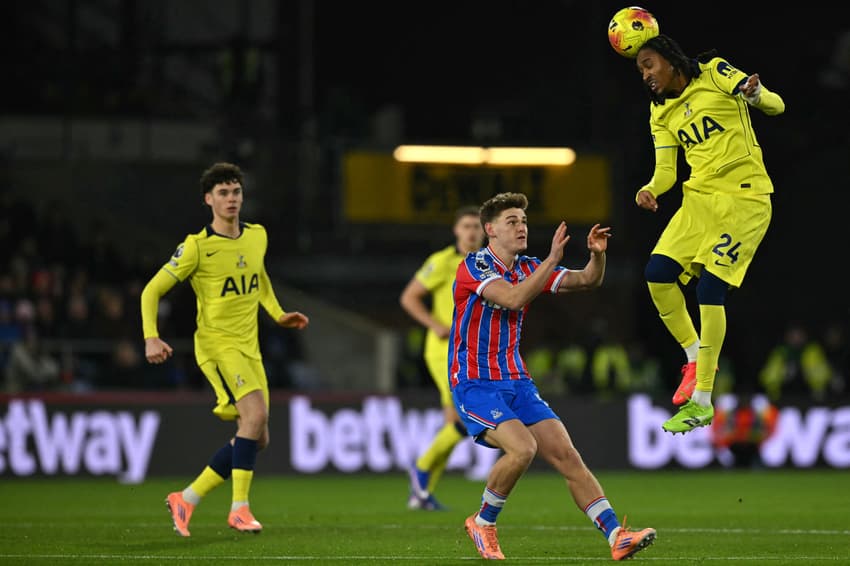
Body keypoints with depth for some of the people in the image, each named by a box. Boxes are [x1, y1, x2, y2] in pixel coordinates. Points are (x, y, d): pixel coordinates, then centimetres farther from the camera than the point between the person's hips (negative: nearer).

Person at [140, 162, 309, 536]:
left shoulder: (257, 236, 7)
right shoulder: (196, 246, -11)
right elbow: (152, 290, -7)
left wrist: (278, 314, 16)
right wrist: (151, 337, -20)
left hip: (249, 348, 7)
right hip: (216, 343, -7)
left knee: (257, 440, 4)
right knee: (255, 413, -27)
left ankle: (186, 499, 15)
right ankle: (240, 509, -21)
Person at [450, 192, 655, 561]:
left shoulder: (527, 268, 11)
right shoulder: (473, 267, -11)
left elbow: (587, 281, 7)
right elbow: (514, 298, -28)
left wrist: (597, 255, -14)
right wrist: (553, 258, -30)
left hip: (516, 382, 7)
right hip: (475, 385, -7)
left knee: (568, 457, -6)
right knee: (522, 448, -29)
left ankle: (617, 536, -12)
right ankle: (482, 522, -5)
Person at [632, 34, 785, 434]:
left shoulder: (715, 74, -4)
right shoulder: (661, 113, 12)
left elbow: (776, 106, -8)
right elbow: (666, 171, 9)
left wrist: (755, 94, -31)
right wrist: (651, 190, -14)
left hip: (744, 200, -7)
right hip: (699, 198, 7)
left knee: (710, 288, -13)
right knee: (658, 273, -8)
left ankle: (702, 403, -9)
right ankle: (694, 358, 13)